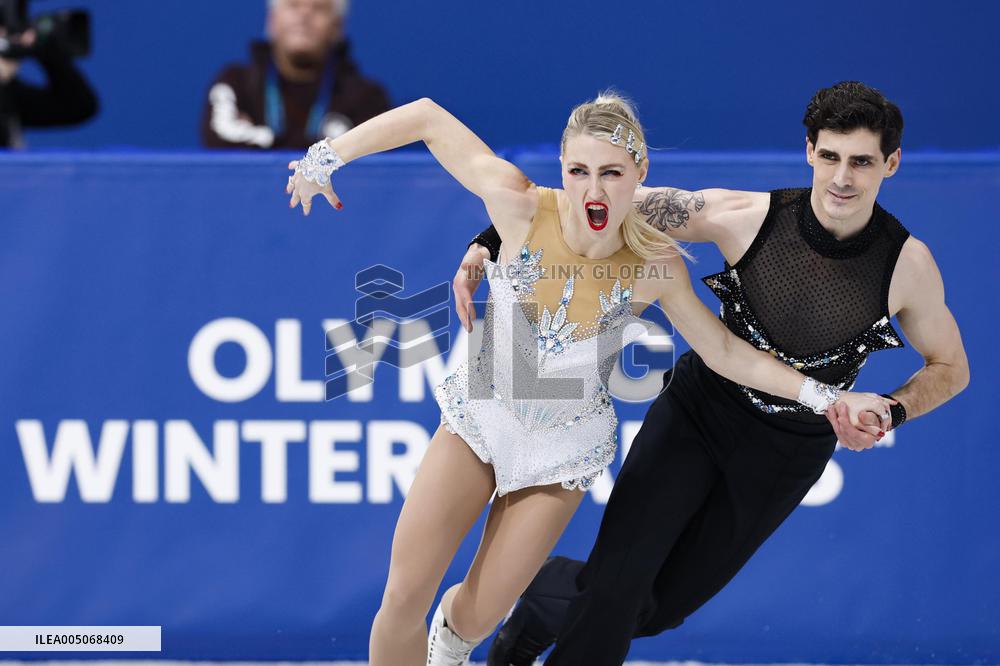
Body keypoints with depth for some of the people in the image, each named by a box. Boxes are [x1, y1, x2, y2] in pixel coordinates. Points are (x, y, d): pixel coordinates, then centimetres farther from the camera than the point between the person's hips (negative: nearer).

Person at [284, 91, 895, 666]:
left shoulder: (656, 265, -22)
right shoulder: (522, 208, -27)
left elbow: (724, 351, -9)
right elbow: (428, 117, -20)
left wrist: (822, 396, -15)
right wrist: (328, 156, -19)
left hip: (564, 445, 0)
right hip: (481, 415, 0)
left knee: (477, 616, 8)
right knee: (403, 602, -4)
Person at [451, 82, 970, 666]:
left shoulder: (909, 265, -18)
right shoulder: (744, 217, -21)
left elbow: (950, 369, -1)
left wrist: (888, 414, -21)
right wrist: (493, 242, -27)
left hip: (786, 456, 1)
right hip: (697, 415, -1)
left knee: (658, 608, 9)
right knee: (617, 583, -16)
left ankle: (542, 606, 39)